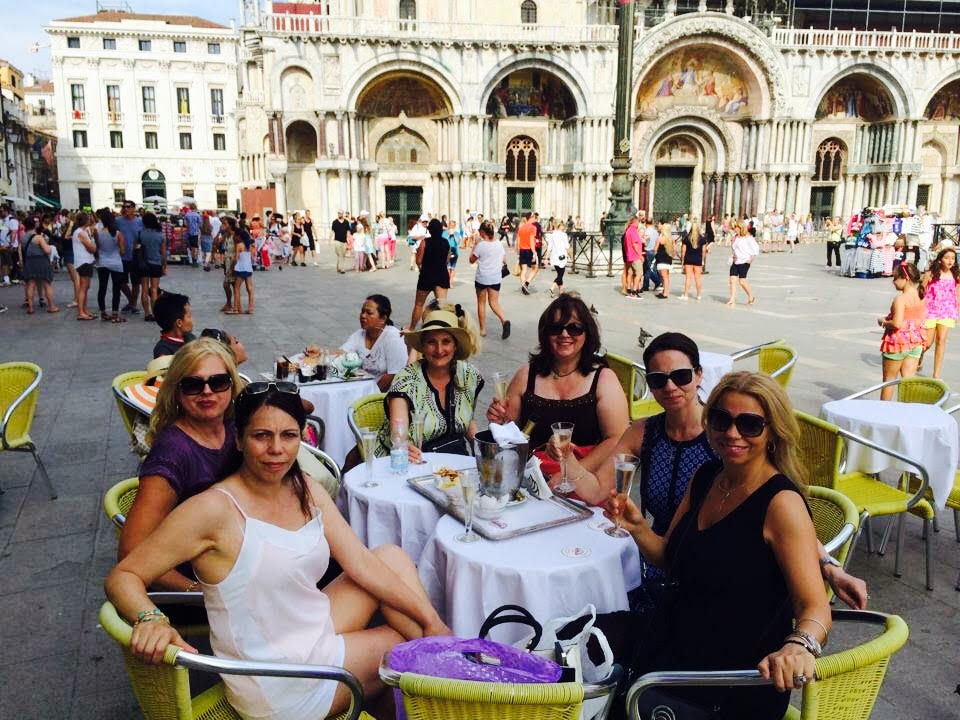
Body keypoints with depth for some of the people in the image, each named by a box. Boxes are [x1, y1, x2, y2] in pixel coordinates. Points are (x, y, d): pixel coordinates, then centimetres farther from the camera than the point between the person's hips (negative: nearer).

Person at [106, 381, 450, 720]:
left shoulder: (306, 490, -1)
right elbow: (122, 576, -17)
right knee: (404, 644, 0)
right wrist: (151, 619, -39)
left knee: (392, 556, 0)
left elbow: (360, 562, -1)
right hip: (277, 686, -6)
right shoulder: (213, 510, -21)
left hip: (319, 635, 6)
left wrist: (429, 617, -4)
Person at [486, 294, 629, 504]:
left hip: (588, 479, -2)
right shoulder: (527, 375, 10)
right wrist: (501, 421, -7)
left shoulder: (604, 379, 3)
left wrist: (572, 474, -16)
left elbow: (617, 440, -6)